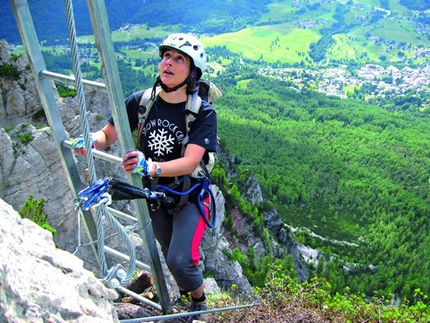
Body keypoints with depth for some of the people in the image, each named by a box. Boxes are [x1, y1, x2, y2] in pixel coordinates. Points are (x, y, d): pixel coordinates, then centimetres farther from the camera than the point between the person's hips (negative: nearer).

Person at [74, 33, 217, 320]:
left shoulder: (203, 112, -23)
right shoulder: (141, 101, -13)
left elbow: (190, 162, -33)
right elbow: (107, 135, -7)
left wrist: (151, 166, -50)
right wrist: (92, 141, -30)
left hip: (189, 195, -4)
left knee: (180, 261, -17)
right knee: (170, 254, 22)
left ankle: (200, 300, 19)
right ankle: (185, 287, 55)